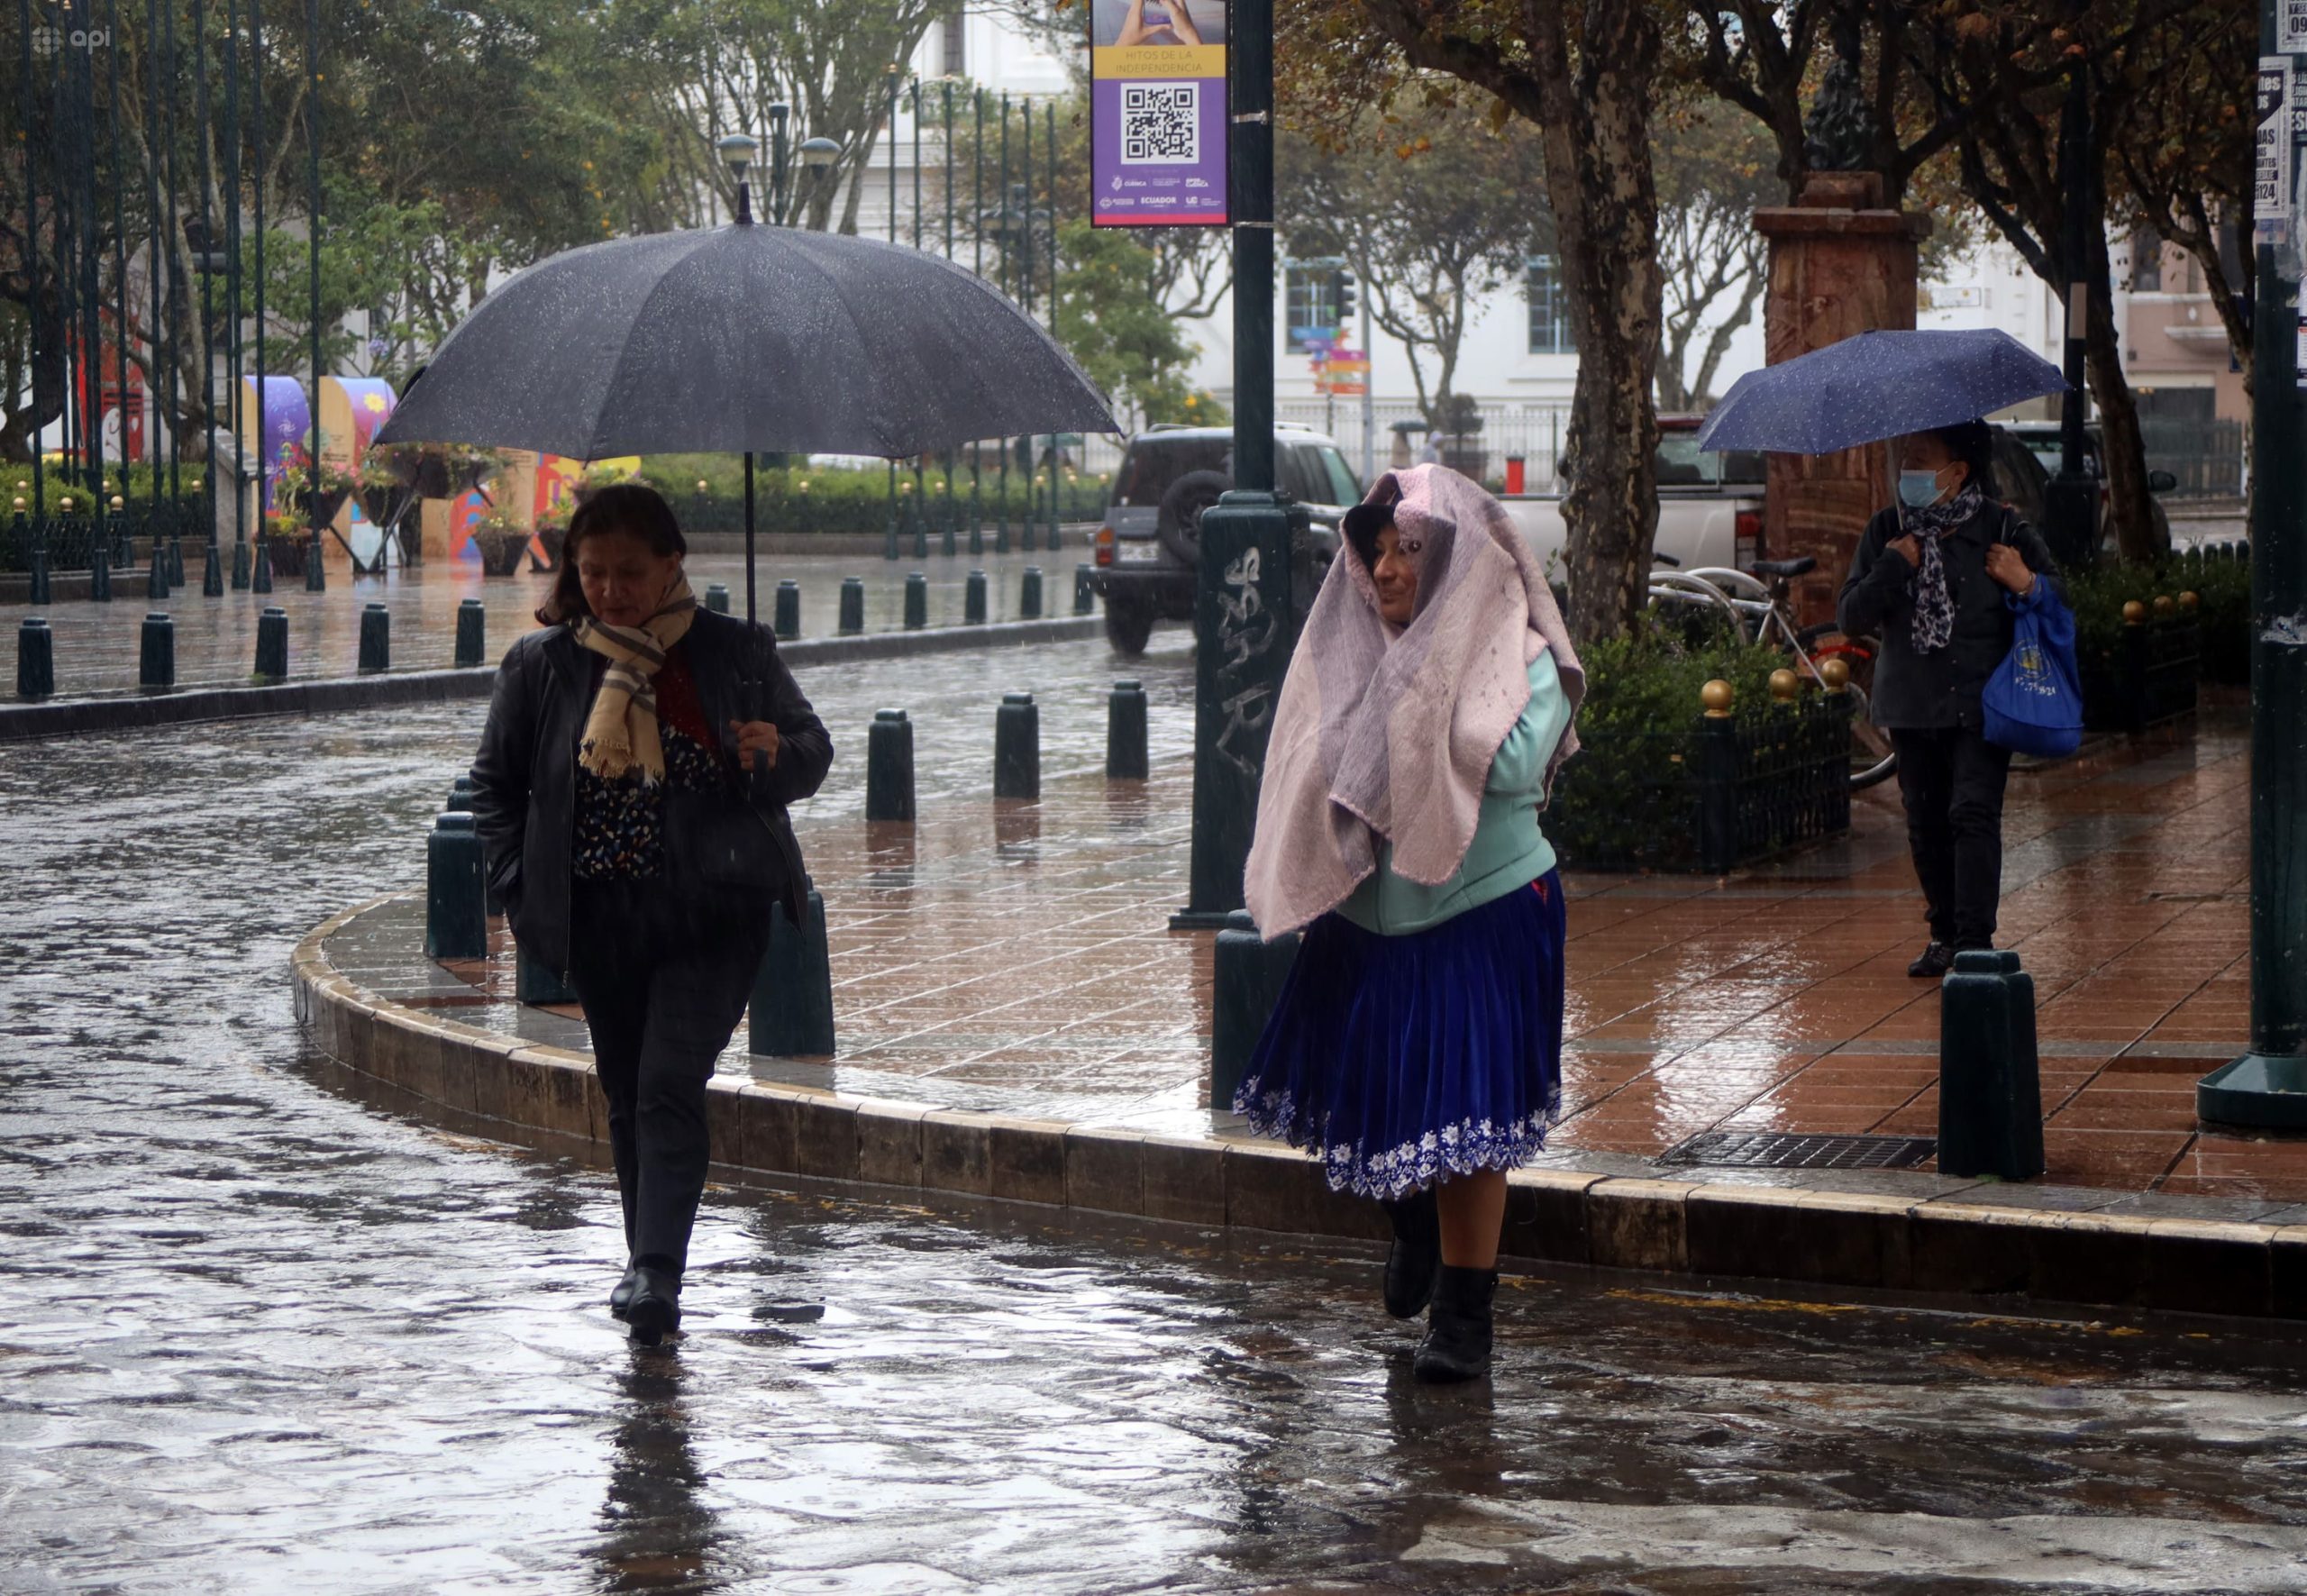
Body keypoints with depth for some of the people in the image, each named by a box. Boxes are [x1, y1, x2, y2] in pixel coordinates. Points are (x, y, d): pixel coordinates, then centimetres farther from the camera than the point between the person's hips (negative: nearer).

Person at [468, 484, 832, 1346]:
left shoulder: (736, 654, 0)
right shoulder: (542, 666, 2)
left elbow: (813, 749, 9)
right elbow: (494, 780, 12)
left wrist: (778, 752, -15)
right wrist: (521, 883, 0)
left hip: (712, 916, -3)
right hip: (599, 919, 3)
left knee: (668, 1088, -16)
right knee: (627, 1094, 11)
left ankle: (657, 1273, -20)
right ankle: (648, 1261, 26)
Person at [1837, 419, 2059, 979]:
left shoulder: (2001, 528, -2)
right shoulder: (1887, 532, 6)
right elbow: (1852, 618, 1)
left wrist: (2027, 585, -18)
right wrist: (1893, 568, -12)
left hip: (1980, 703, -4)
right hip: (1912, 702, 4)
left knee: (1973, 813, -14)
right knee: (1925, 824, 8)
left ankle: (1975, 939, -14)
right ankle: (1944, 934, 21)